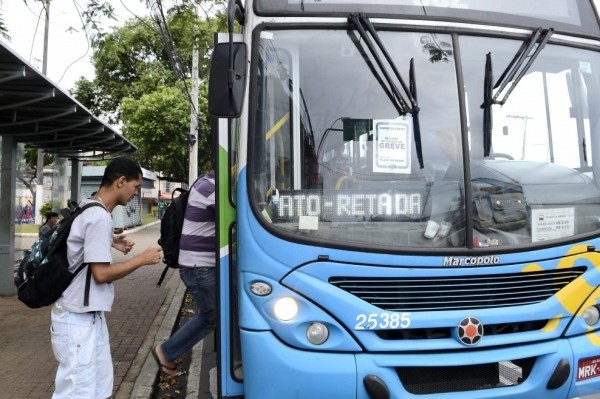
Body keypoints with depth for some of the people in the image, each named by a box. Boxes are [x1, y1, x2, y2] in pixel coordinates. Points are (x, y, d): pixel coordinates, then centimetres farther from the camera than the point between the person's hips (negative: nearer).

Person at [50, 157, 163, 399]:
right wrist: (142, 259, -12)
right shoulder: (100, 217, -21)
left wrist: (111, 242, 15)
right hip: (79, 320, -10)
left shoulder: (88, 208, 8)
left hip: (90, 316, 10)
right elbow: (101, 274, -22)